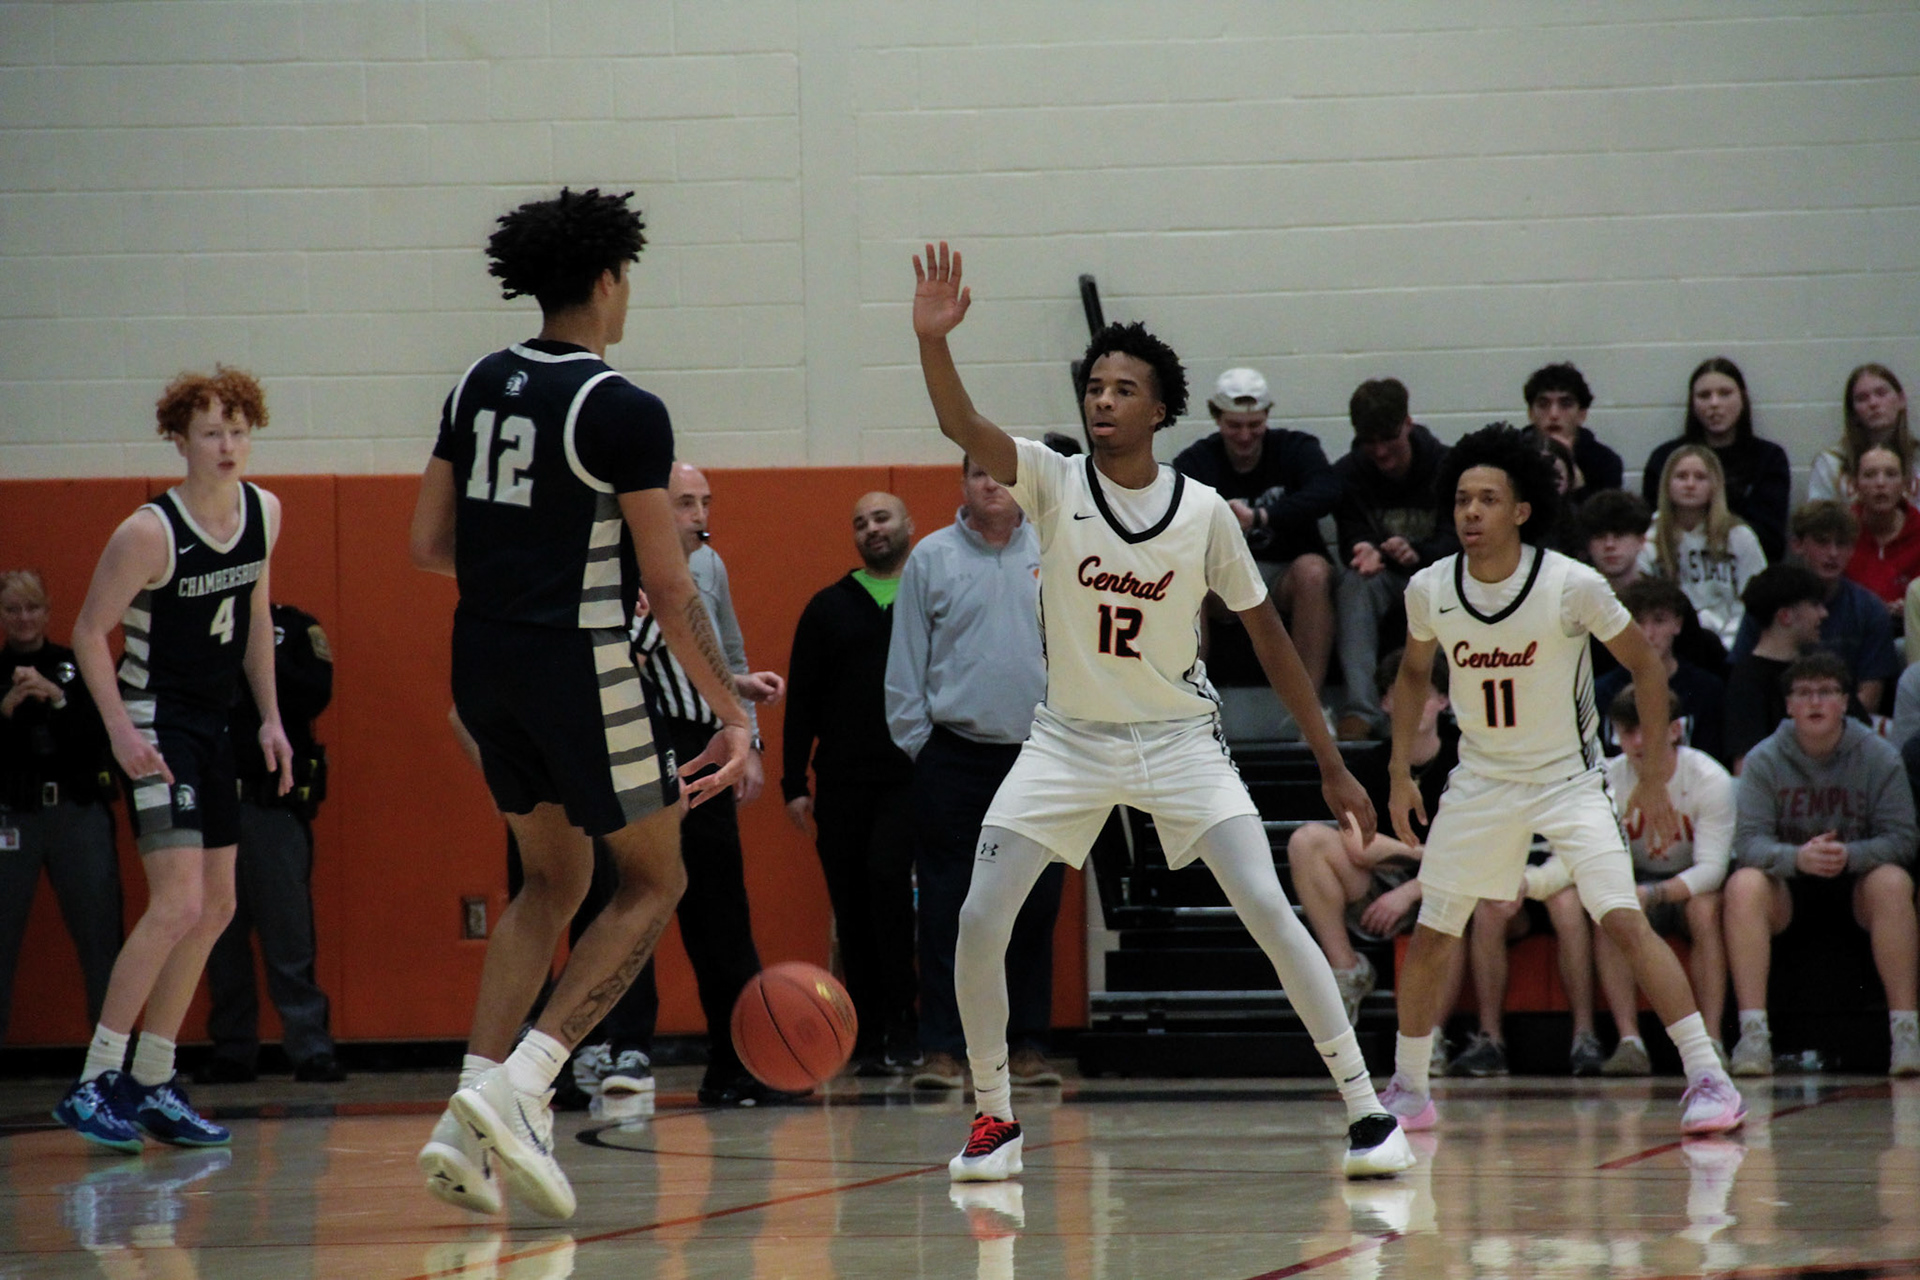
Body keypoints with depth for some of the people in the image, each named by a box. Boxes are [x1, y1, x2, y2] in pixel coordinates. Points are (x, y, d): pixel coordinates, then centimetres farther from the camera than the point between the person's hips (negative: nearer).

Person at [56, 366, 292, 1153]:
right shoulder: (149, 534, -18)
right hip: (155, 726, -8)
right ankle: (94, 1083, -13)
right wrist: (120, 730, -22)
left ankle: (153, 1087, 20)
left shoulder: (264, 513, 3)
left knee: (215, 908, 11)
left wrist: (270, 717, 14)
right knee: (177, 904, -18)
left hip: (211, 728, 8)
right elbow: (89, 633, -13)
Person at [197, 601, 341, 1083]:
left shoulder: (295, 628, 6)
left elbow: (315, 695, -8)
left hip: (273, 803, -3)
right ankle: (231, 1048, 11)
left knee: (288, 932, -7)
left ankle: (311, 1048, -6)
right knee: (221, 935, 5)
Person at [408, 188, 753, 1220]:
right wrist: (732, 714, -6)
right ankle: (522, 1086, -10)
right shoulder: (622, 413, -12)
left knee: (553, 880, 19)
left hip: (483, 663, 7)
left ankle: (468, 1117, 6)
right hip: (577, 664, -7)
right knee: (653, 880, 7)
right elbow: (668, 588, -12)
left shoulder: (479, 386, 8)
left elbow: (428, 544, 11)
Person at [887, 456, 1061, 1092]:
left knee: (1035, 909, 5)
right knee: (946, 909, -3)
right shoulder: (931, 558, 3)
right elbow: (906, 665, 4)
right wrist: (916, 743, -1)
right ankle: (942, 1049, -1)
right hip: (954, 758, -2)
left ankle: (1028, 1044, 12)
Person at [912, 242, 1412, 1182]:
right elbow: (962, 427, -25)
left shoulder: (1204, 513, -7)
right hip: (1068, 742, 1)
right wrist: (933, 340, -44)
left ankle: (1367, 1113, -5)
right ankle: (994, 1118, 9)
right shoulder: (1054, 484, -7)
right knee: (978, 922, -9)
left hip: (1178, 741, -1)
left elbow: (1266, 636, 1)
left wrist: (1331, 763, 2)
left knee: (1271, 912, -13)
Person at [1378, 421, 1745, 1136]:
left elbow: (1645, 665, -6)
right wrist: (1401, 774, 9)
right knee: (1431, 937, 6)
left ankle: (1708, 1079, -16)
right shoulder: (1429, 589, -8)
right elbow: (1413, 673, 13)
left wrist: (1654, 779, -6)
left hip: (1567, 778, -4)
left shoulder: (1573, 585, -19)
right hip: (1480, 782, 4)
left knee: (1625, 922, -19)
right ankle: (1408, 1091, 23)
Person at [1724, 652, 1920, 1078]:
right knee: (1744, 885, -31)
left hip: (1856, 884, 0)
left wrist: (1851, 855, -33)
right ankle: (1753, 1031, -36)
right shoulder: (1764, 760, -5)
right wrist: (1796, 857, -37)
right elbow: (1749, 840, -16)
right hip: (1788, 885, 0)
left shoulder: (1879, 758, -6)